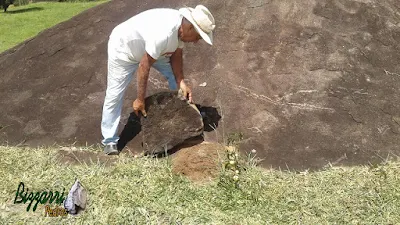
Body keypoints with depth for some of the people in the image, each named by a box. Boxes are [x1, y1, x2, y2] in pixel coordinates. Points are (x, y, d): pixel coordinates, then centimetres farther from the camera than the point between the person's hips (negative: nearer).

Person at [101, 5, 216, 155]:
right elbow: (144, 66, -35)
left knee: (174, 74, 7)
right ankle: (109, 141, 6)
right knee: (115, 95, -5)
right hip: (122, 48, -8)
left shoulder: (181, 25, -17)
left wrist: (182, 83, -17)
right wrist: (140, 99, -26)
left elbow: (176, 55, -5)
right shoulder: (163, 34, -42)